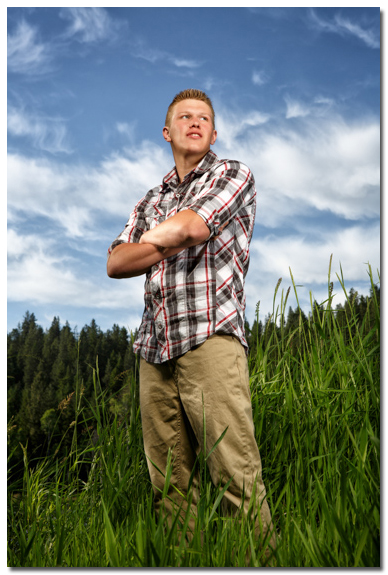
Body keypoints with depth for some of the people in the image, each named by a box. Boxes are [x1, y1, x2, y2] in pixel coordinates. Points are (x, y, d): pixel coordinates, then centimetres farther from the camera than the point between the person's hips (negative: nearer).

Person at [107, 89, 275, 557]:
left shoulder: (234, 175, 11)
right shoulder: (152, 200, 25)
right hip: (154, 349, 5)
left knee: (236, 475, -10)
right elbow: (115, 263, 12)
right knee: (167, 483, 6)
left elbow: (189, 226, -8)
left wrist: (151, 237, 12)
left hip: (210, 337, -5)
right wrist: (173, 242, -1)